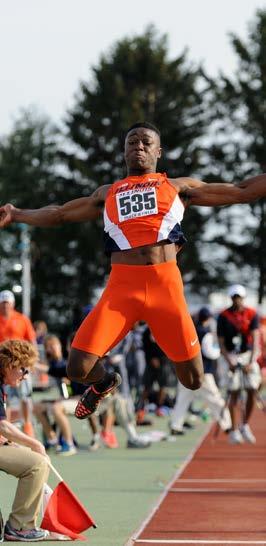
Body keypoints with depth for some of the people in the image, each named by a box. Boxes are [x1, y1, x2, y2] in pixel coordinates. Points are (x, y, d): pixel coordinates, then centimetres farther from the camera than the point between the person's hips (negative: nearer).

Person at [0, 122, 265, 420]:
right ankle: (104, 382, 27)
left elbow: (242, 191, 17)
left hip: (165, 284, -1)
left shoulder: (179, 187, 17)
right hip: (121, 286, 1)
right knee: (77, 368, -10)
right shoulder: (107, 193, 23)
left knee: (193, 380, -3)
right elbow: (58, 213, 28)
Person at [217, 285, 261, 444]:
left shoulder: (252, 314, 0)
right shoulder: (224, 316, -1)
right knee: (234, 393, -4)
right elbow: (221, 343, 0)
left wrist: (251, 362, -19)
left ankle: (245, 425, 14)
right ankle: (234, 431, 2)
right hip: (232, 357, -1)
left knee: (252, 391, -5)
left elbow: (255, 339, -7)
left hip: (249, 355, 1)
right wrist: (229, 361, -14)